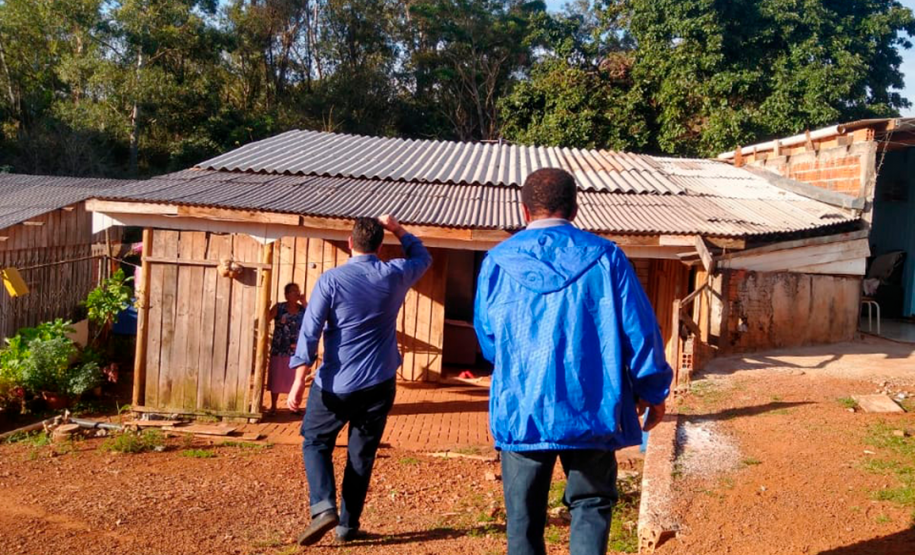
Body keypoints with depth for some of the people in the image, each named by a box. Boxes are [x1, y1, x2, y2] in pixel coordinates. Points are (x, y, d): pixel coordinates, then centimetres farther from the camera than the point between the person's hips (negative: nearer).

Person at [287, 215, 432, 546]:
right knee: (362, 453, 13)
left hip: (336, 384, -2)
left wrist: (299, 381, -12)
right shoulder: (395, 275, 0)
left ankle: (323, 508, -2)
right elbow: (423, 258, 22)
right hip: (380, 383, 3)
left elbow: (310, 331, -13)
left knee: (315, 442, 15)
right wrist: (397, 229, 22)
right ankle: (348, 525, 17)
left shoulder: (331, 279, -9)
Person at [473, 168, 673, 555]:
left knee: (524, 517, 13)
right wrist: (653, 390, 11)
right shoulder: (605, 257, -3)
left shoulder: (498, 261, 0)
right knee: (591, 503, 17)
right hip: (590, 409, 0)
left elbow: (486, 337, 9)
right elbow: (640, 331, -2)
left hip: (520, 410, 1)